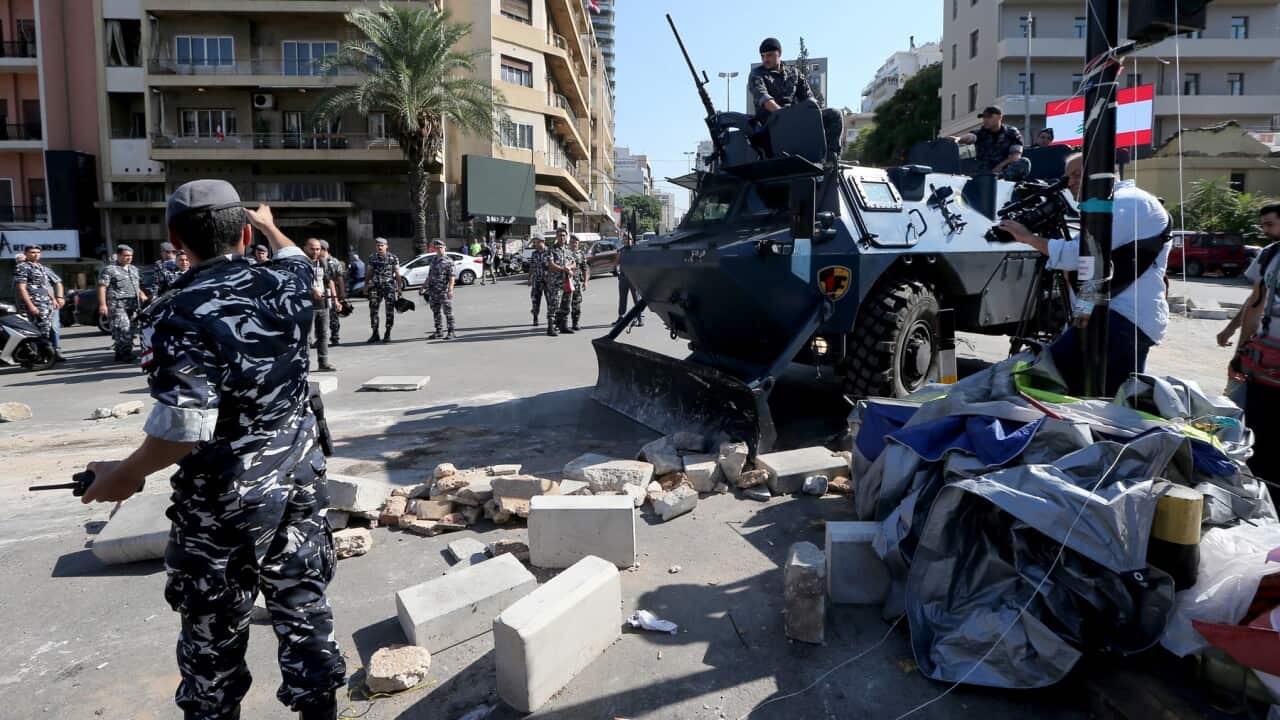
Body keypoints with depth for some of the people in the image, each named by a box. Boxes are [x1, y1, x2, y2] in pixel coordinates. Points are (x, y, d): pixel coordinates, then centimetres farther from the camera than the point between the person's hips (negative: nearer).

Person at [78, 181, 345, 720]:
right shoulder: (283, 287, -3)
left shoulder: (177, 315, -18)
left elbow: (183, 428, -24)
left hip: (224, 500, -5)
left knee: (214, 633, 14)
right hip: (301, 479, 5)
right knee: (303, 605, 17)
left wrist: (126, 474, -6)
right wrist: (270, 225, 42)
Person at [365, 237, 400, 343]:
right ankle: (375, 334, 8)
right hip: (375, 287, 3)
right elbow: (369, 273, 14)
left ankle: (387, 334, 9)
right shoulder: (372, 258, 8)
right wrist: (366, 286, 10)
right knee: (373, 310, -1)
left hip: (389, 287, -3)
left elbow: (397, 274, 1)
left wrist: (399, 288, -4)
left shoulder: (393, 258, 0)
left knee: (390, 311, -1)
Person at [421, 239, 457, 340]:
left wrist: (450, 289, -23)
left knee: (448, 312, -3)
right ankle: (439, 331, 21)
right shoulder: (432, 260, 14)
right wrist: (424, 286, 20)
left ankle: (451, 332, 2)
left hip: (444, 291, -7)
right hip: (433, 291, 7)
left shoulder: (448, 261, -6)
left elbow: (452, 277, -13)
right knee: (435, 312, 12)